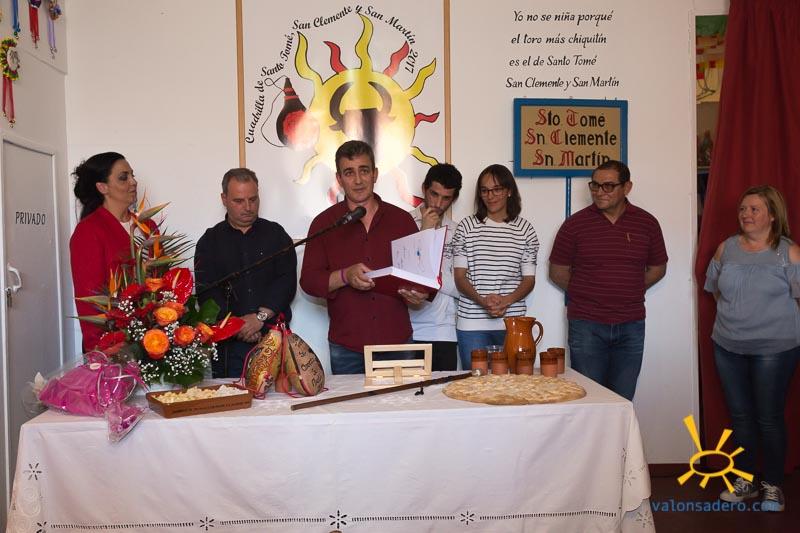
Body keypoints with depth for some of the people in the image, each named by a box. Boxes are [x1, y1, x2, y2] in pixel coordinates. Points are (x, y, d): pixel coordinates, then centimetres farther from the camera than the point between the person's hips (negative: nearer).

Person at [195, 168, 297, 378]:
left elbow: (287, 281, -1)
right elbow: (207, 292, -2)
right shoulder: (210, 241, 10)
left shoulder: (275, 234, 11)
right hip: (229, 343, 0)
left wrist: (261, 316, -14)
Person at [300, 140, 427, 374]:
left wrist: (419, 294, -9)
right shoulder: (324, 223, 4)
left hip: (397, 340, 1)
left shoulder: (401, 220, 8)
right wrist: (345, 276, -18)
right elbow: (308, 280, 0)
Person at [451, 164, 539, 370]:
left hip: (513, 323, 1)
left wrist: (506, 301, -13)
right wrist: (482, 300, -16)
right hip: (472, 324, 0)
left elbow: (529, 279, 6)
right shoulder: (467, 227, 4)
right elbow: (460, 277, 2)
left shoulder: (525, 230, 6)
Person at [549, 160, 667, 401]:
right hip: (587, 325, -2)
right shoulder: (575, 224, -3)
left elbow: (657, 269, 14)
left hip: (631, 326, 2)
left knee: (623, 402, 11)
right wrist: (587, 294, 4)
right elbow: (558, 272, 3)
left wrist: (628, 292, 5)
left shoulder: (646, 223, 3)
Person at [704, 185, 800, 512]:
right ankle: (745, 480, 27)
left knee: (769, 418, 4)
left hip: (774, 348, -4)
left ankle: (773, 486, 20)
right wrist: (735, 318, 11)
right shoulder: (726, 248, 6)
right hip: (728, 346, 4)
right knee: (740, 415, 12)